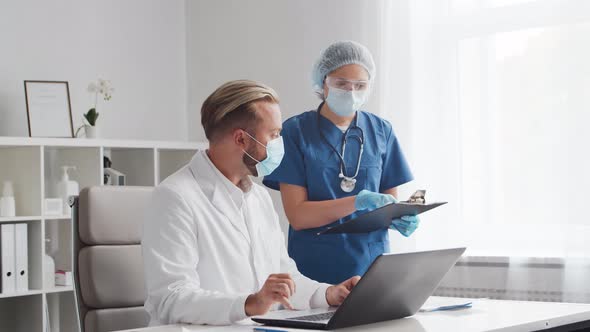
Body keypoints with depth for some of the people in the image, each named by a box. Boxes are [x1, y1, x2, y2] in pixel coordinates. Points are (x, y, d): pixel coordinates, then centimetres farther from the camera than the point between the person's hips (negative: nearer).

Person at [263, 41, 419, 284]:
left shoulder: (381, 132, 6)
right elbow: (297, 215, -9)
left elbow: (390, 200, 10)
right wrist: (358, 202, -20)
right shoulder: (295, 131, -3)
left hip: (371, 266, 2)